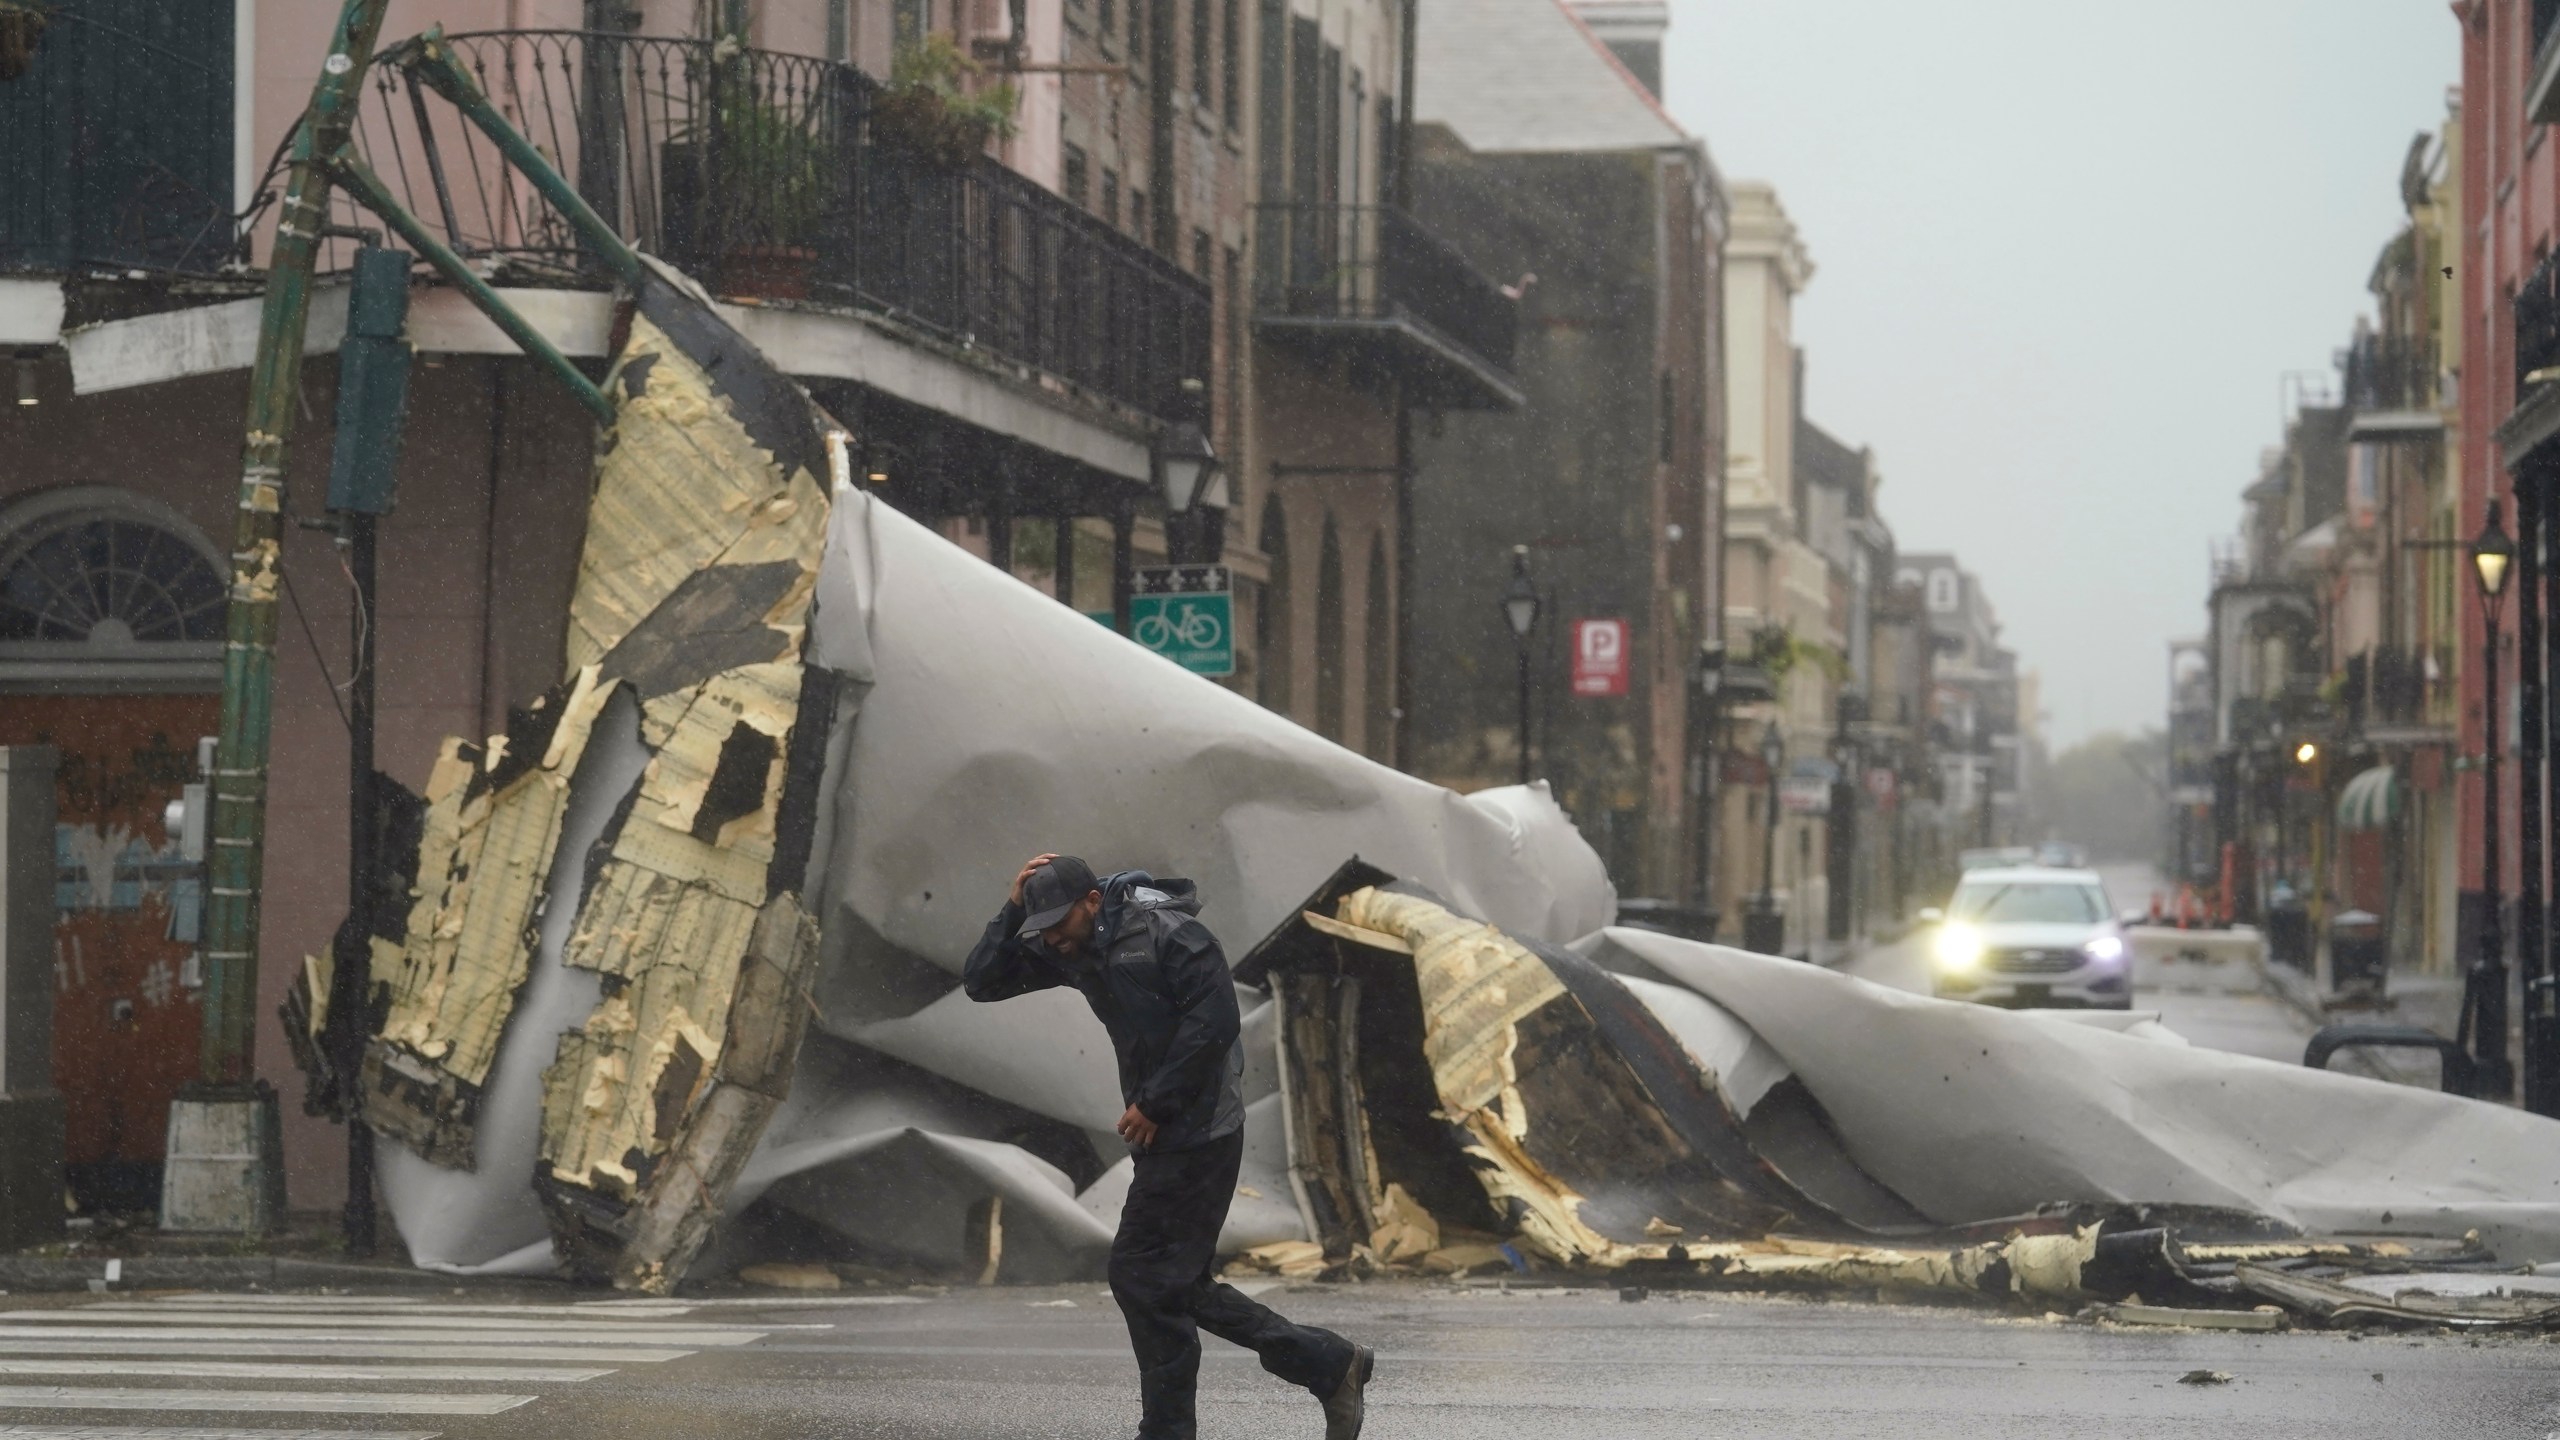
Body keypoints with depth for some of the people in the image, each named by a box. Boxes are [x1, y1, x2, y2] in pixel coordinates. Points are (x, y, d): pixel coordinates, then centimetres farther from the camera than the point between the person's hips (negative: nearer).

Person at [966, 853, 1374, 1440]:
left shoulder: (1168, 934, -15)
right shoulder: (1070, 950, 9)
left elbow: (1215, 1021, -21)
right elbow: (984, 982, 10)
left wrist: (1155, 1104, -18)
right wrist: (1014, 909, -4)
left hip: (1196, 1132, -10)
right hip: (1162, 1134, 10)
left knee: (1142, 1276, -8)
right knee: (1178, 1284, 11)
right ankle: (1331, 1365, 17)